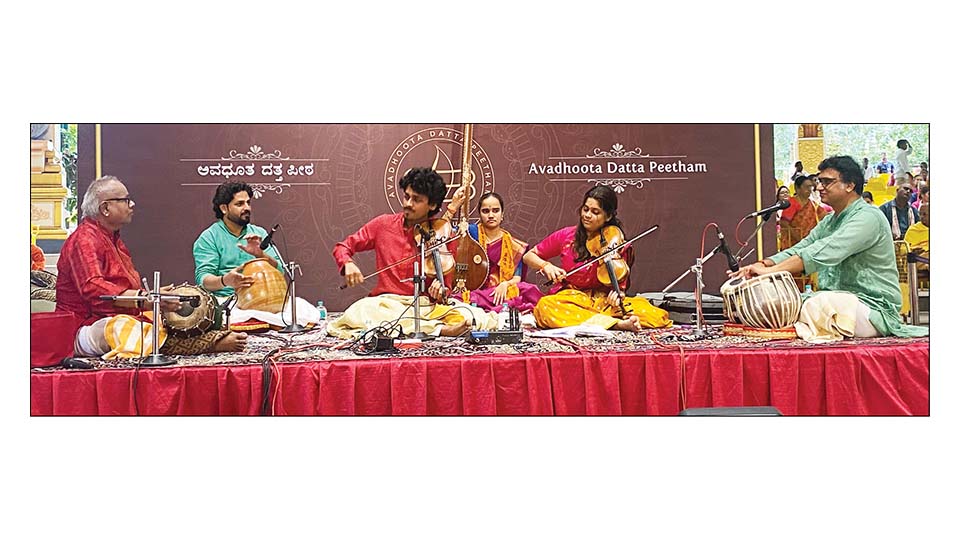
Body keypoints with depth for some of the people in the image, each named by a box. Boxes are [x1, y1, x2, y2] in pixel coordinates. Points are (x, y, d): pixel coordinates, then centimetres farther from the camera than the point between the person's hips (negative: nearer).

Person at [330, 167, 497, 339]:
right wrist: (348, 264, -9)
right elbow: (342, 247, 13)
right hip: (387, 303, 2)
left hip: (426, 304, -2)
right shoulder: (383, 224, 7)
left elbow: (447, 284, 7)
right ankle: (439, 329, -34)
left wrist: (441, 288, -17)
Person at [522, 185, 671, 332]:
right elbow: (529, 256, 6)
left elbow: (620, 286, -3)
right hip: (569, 300, 1)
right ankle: (618, 323, -36)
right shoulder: (566, 236, -2)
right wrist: (546, 266, -14)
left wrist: (618, 295, -27)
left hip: (603, 301, -1)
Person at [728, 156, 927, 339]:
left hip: (873, 306, -8)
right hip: (838, 298, 8)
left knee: (818, 306, -34)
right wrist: (763, 264, -13)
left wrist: (771, 270, -35)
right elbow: (798, 250, 8)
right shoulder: (829, 222, 18)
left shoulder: (868, 218, -14)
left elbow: (825, 252, -28)